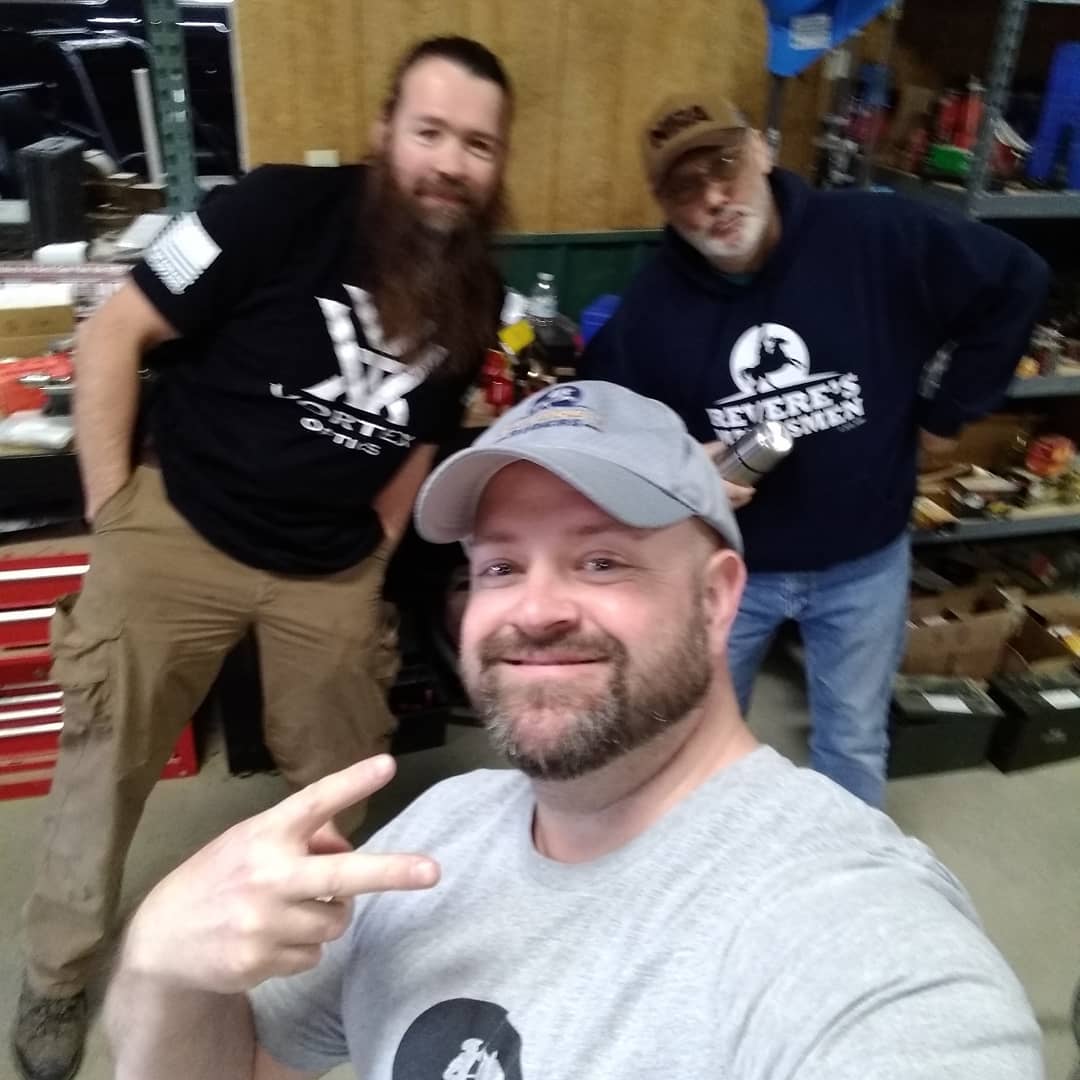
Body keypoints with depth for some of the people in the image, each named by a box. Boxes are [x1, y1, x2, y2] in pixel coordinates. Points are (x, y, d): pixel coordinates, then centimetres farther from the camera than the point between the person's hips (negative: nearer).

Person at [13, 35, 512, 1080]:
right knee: (106, 763, 9)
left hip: (332, 567, 4)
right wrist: (109, 507, -11)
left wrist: (375, 546, 9)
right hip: (180, 530, -3)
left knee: (338, 777, 14)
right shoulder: (284, 209, -17)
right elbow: (115, 332, -11)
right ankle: (56, 978, 36)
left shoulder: (474, 291, -1)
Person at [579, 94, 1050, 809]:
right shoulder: (650, 307, -13)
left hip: (864, 560, 0)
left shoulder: (875, 238, -15)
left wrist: (949, 413, -1)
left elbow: (1015, 281, -2)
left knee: (853, 744, 19)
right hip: (726, 567, 1)